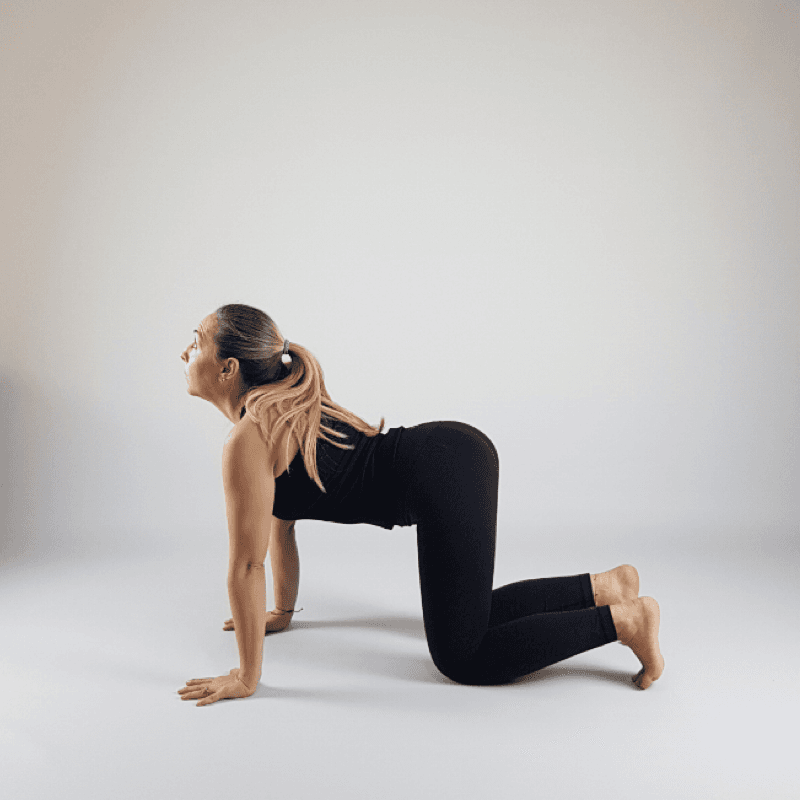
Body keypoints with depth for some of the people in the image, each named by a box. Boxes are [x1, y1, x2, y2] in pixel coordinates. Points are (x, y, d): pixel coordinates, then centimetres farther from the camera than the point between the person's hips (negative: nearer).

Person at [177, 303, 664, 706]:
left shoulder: (248, 442, -13)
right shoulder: (277, 407, 15)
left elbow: (247, 564, -11)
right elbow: (282, 521, 24)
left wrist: (246, 678, -3)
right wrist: (283, 612, 31)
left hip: (444, 478, -10)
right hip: (458, 452, 10)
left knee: (463, 659, 0)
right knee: (467, 617, 24)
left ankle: (623, 620, 2)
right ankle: (604, 587, 22)